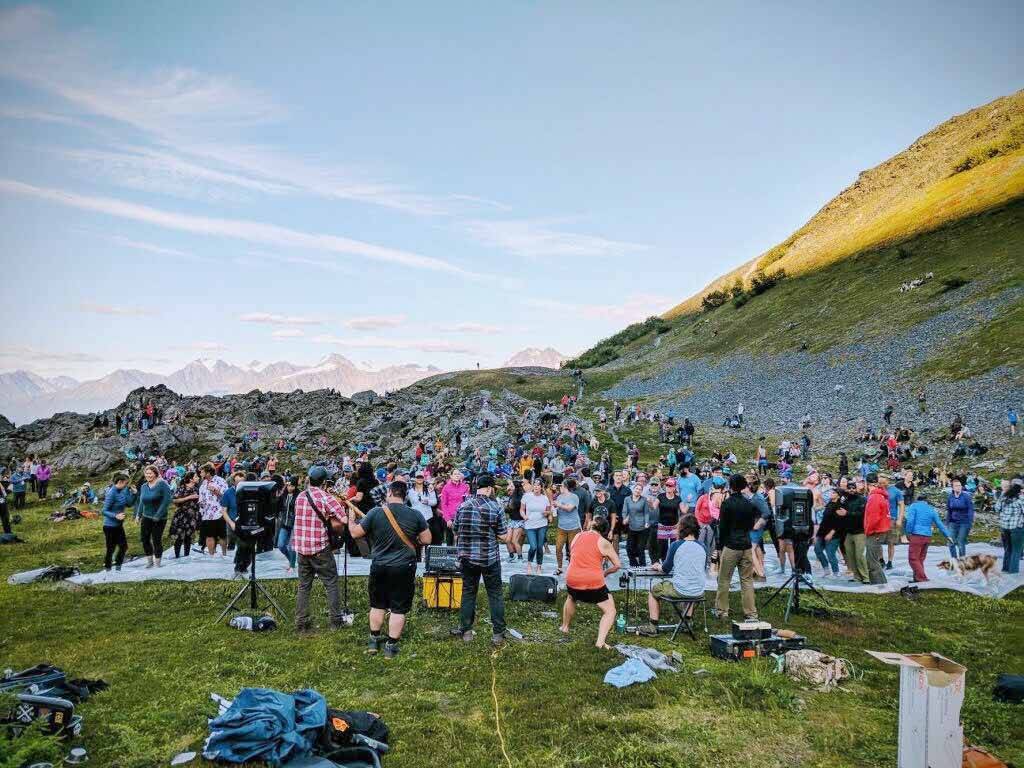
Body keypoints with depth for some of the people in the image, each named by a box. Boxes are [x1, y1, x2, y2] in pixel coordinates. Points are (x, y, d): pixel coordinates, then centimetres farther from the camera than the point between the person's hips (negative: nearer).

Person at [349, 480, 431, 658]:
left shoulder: (375, 512, -10)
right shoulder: (416, 515, -10)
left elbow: (355, 533, -1)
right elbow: (426, 540, -5)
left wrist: (350, 521, 18)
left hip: (379, 567, 2)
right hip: (404, 569, -1)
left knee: (377, 605, 20)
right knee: (398, 609, 8)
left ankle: (374, 641, 30)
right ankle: (391, 647, 12)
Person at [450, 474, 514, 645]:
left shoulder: (462, 506, -2)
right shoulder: (496, 507, -11)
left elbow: (456, 532, 7)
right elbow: (503, 537, -8)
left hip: (467, 557, 3)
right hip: (490, 558, -3)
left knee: (468, 592, 15)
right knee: (495, 594, 9)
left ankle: (465, 630, 21)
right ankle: (498, 633, 12)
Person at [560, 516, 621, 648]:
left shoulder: (577, 537, 9)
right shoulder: (604, 543, 0)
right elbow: (618, 565, 1)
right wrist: (605, 572, 16)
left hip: (572, 580, 4)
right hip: (594, 582, -4)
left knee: (571, 598, 36)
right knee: (610, 611, 9)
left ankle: (565, 627, 46)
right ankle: (600, 641, -7)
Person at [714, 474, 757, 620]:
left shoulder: (726, 503, -10)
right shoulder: (749, 504, 4)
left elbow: (722, 526, -7)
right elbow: (751, 525, 12)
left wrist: (721, 543, 4)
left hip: (730, 546, -4)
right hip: (746, 545, 4)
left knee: (724, 580, 6)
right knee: (747, 580, 8)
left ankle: (721, 611, 11)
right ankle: (751, 612, 9)